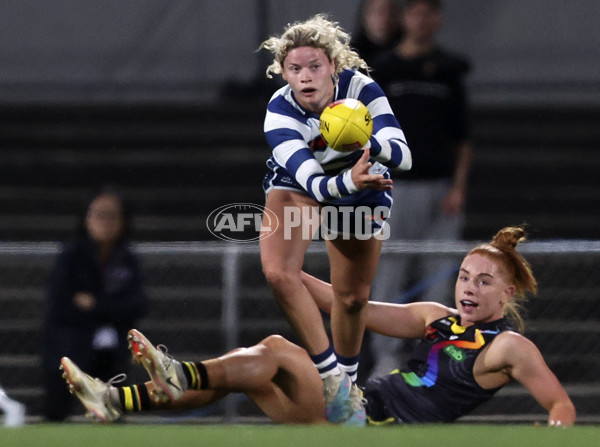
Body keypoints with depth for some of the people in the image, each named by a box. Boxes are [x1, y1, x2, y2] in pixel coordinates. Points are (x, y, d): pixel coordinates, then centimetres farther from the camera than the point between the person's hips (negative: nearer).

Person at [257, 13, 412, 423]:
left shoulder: (360, 88, -31)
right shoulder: (279, 113, -33)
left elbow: (403, 156, -38)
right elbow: (314, 183, -42)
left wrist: (366, 142, -58)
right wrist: (348, 182, -64)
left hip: (363, 184, 1)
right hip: (298, 184, -1)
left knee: (353, 296, 7)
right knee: (278, 271, -25)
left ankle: (347, 381, 33)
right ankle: (331, 379, -16)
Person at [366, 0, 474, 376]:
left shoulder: (450, 70, 9)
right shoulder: (385, 70, 6)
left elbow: (463, 139, 9)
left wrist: (459, 187, -2)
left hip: (441, 189, 1)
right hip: (396, 186, -1)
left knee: (439, 278, 1)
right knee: (389, 277, -4)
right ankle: (387, 356, 1)